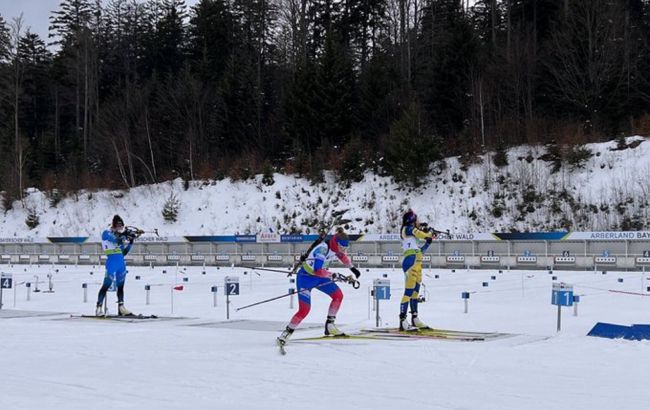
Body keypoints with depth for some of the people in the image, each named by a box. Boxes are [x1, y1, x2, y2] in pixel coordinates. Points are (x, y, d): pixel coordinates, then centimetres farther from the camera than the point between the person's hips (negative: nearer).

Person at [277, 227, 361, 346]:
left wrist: (353, 268, 20)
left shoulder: (336, 247, -7)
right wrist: (331, 275, -25)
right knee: (304, 309, -14)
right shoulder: (323, 248, -32)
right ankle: (287, 332, 1)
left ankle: (329, 326, 11)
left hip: (319, 277, 8)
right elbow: (317, 271, -37)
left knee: (338, 295, 2)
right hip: (305, 277, -8)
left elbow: (343, 256, 19)